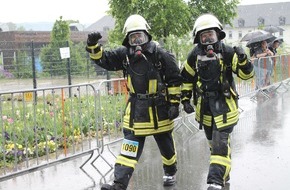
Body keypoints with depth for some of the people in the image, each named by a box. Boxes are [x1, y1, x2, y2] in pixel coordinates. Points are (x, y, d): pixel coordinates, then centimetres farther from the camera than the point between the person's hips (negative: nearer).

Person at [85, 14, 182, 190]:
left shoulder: (161, 55, -12)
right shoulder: (124, 54, -2)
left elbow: (174, 80, -7)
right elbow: (103, 59, 1)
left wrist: (174, 103, -9)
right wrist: (93, 46, -18)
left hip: (159, 109, -2)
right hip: (136, 109, 2)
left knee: (166, 145, 16)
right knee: (130, 147, -2)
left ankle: (170, 173, 40)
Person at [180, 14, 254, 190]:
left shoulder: (227, 52, -8)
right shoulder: (195, 55, 2)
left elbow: (246, 74, -8)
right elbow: (186, 79, 11)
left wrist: (242, 60, -26)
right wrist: (185, 100, 7)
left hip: (224, 102, -4)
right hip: (204, 104, 5)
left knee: (220, 142, -13)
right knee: (214, 142, 17)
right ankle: (224, 173, 36)